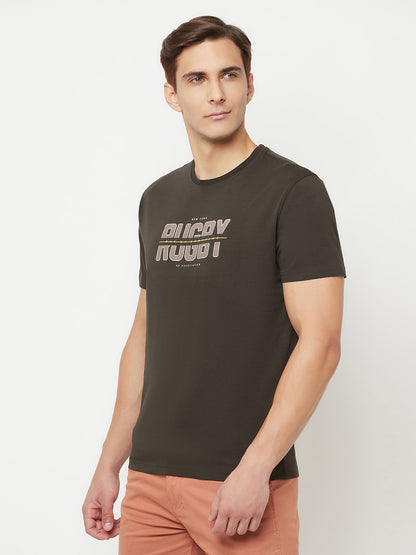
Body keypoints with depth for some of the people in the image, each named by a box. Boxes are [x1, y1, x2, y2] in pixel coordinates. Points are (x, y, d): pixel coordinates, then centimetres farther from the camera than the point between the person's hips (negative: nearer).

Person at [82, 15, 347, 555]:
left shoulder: (293, 191, -8)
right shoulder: (158, 200, 12)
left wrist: (255, 469, -20)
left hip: (246, 485, -5)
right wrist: (109, 466, 13)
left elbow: (321, 342, -14)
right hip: (151, 476, 5)